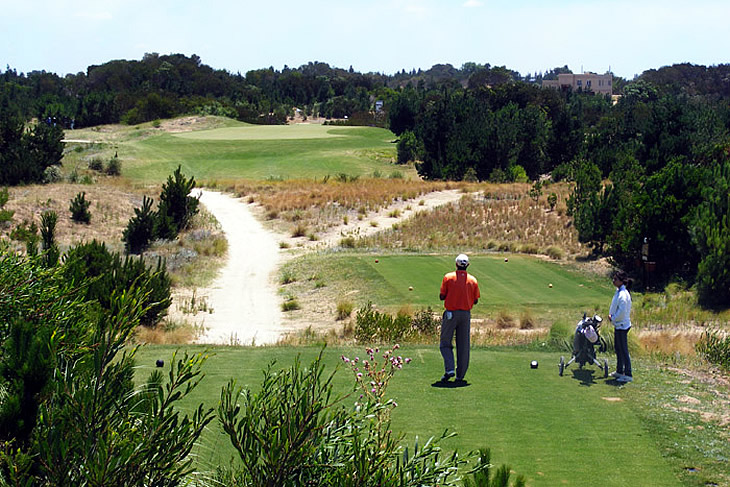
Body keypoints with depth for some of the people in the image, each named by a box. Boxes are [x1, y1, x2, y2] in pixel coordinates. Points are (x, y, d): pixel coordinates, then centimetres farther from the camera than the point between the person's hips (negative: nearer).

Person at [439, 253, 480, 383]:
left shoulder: (448, 277, -5)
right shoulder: (473, 280, 1)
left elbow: (442, 296, -5)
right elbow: (475, 300, 5)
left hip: (450, 314, -2)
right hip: (466, 314, 2)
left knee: (445, 344, 6)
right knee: (463, 346, 8)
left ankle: (449, 369, -13)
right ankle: (460, 375, 10)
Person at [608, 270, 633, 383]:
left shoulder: (623, 295, -22)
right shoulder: (619, 292, 9)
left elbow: (622, 312, -25)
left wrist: (613, 318, -11)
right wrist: (611, 316, 4)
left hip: (622, 325, -10)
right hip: (618, 325, 10)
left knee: (623, 350, -5)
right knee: (618, 349, 20)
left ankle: (628, 375, -1)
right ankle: (619, 371, 32)